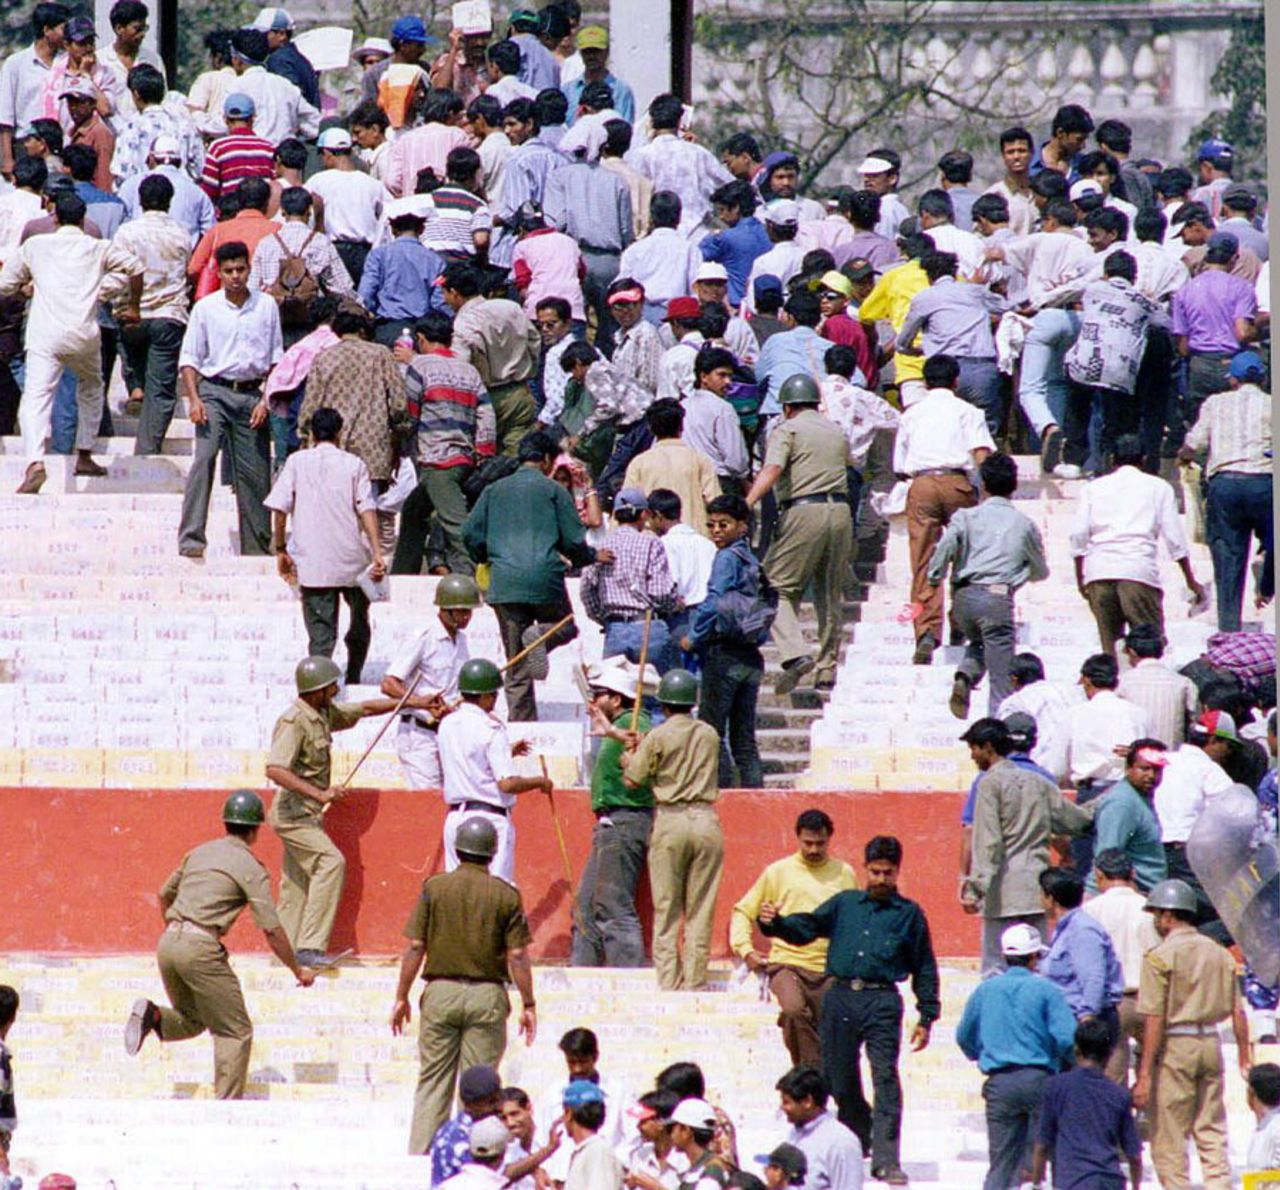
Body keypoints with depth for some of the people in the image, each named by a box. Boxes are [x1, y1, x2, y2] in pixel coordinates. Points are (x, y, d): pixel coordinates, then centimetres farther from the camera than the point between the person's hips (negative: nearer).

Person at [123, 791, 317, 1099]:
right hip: (200, 947, -7)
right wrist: (298, 970, 4)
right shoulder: (251, 867, -2)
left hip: (168, 944, 7)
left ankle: (153, 1017, -6)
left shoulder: (200, 852, 18)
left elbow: (165, 895, 30)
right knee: (235, 1031, 3)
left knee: (192, 1021, 24)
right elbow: (272, 930, -6)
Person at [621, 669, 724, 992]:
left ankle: (668, 984, -1)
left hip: (670, 820, -3)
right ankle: (695, 984, 4)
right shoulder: (710, 735, 7)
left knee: (666, 909, 3)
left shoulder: (658, 737, -5)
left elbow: (633, 780, -2)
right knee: (701, 911, 6)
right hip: (706, 820, 3)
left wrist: (627, 760, 21)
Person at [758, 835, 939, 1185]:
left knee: (885, 1078, -13)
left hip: (882, 1001, -3)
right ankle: (858, 1141, 28)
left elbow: (924, 969, 12)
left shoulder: (909, 914, 10)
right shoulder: (844, 904, 15)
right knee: (840, 1079, 6)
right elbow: (804, 929, 11)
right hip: (840, 998, 3)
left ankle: (886, 1159, -17)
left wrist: (926, 1017, 7)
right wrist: (774, 923, -11)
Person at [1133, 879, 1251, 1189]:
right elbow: (1237, 1011, 8)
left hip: (1174, 1047, -6)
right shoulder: (1219, 953, 8)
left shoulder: (1160, 957, -10)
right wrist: (1245, 1056, 17)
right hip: (1210, 1042, 6)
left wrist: (1144, 1074, -14)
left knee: (1168, 1140, 1)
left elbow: (1154, 1020, -14)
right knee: (1212, 1132, 11)